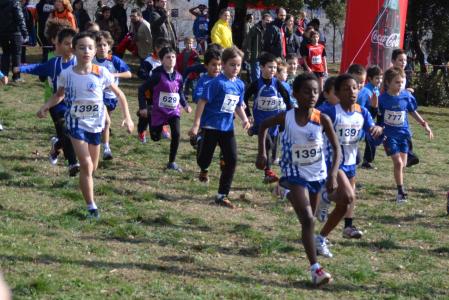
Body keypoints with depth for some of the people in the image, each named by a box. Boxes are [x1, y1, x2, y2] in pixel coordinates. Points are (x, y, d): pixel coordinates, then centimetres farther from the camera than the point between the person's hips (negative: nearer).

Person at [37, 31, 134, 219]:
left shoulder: (102, 73, -11)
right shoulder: (67, 74, -10)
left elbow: (119, 95, 1)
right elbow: (60, 95, 9)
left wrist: (127, 117, -6)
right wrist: (45, 107, -7)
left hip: (95, 124, 2)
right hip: (76, 123, -2)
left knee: (92, 167, 13)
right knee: (86, 165, -12)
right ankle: (91, 206, -4)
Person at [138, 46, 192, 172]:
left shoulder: (178, 77, 0)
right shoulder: (158, 76, -14)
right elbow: (142, 89, -9)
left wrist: (185, 105, 1)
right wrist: (143, 107, -13)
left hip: (174, 111, 3)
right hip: (159, 111, -3)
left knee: (176, 134, -17)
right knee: (156, 137, 10)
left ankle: (172, 163, -2)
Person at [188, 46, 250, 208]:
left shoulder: (240, 84, 4)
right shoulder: (217, 83, -16)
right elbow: (202, 102, -17)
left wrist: (244, 119, -2)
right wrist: (196, 125, -19)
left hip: (227, 128, 6)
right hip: (211, 126, -6)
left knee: (232, 160, 0)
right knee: (205, 157, 4)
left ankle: (222, 195, 10)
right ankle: (204, 170, 44)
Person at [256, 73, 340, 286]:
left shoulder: (322, 119, -11)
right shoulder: (286, 117, -12)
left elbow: (336, 148, -8)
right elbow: (263, 125, 7)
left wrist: (333, 174, -20)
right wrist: (262, 153, 1)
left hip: (317, 175, 3)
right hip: (295, 175, -3)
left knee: (309, 219, 18)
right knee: (307, 219, -16)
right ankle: (315, 268, -18)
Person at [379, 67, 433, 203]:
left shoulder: (407, 96, -4)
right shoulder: (383, 99, -12)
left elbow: (413, 112, 9)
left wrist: (425, 125, 8)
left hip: (403, 133, 4)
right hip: (389, 134, -4)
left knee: (403, 164, 6)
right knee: (398, 162, -10)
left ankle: (400, 188, 24)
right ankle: (401, 192, -1)